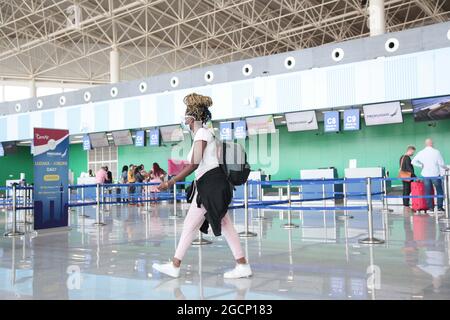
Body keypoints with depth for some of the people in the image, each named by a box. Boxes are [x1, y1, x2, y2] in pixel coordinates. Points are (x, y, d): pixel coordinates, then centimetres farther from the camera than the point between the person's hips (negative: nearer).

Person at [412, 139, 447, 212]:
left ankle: (430, 207, 9)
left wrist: (422, 165, 8)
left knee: (428, 192, 8)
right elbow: (441, 163, -10)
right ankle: (440, 207, 7)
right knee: (439, 191, 9)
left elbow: (413, 162, -1)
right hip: (435, 174, -3)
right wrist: (445, 168, 10)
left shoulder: (421, 153, 0)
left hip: (426, 175, 3)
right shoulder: (436, 152, -10)